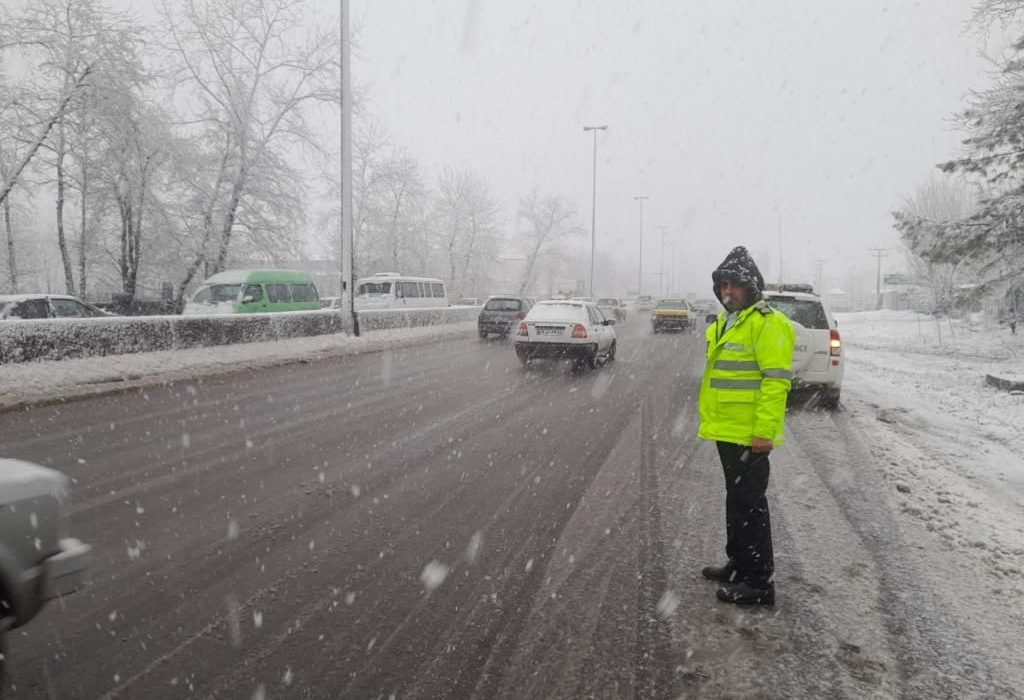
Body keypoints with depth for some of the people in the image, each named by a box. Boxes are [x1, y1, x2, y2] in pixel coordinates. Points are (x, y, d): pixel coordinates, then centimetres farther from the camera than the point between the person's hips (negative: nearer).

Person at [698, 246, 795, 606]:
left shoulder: (768, 323, -15)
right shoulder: (724, 322, 15)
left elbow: (777, 380, -20)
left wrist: (765, 431, -23)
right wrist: (713, 419, 22)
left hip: (749, 434, -9)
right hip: (726, 429, 9)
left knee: (749, 503, -3)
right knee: (735, 499, 18)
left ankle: (759, 582, 7)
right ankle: (739, 565, 32)